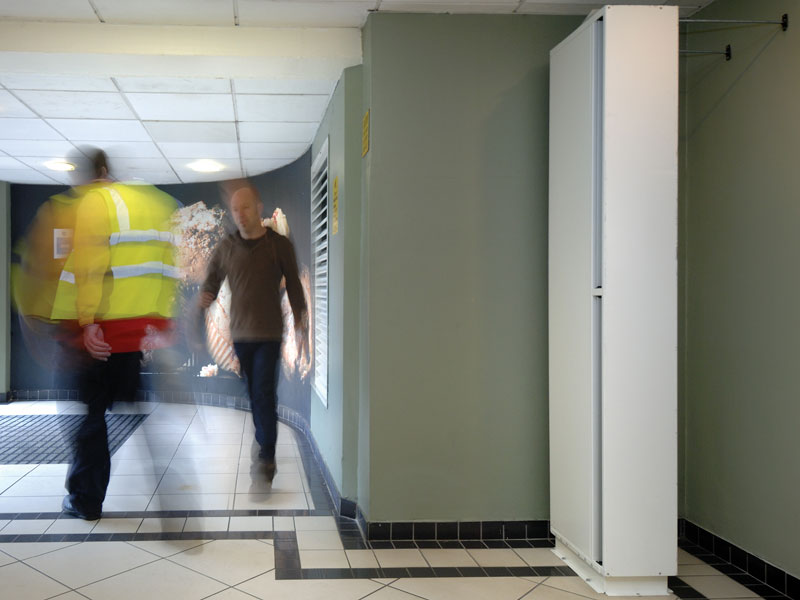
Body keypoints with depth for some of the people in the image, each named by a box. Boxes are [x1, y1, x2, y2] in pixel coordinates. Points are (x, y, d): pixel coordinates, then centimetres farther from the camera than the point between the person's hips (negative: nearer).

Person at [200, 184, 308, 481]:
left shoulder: (280, 244, 0)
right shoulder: (226, 247, 5)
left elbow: (293, 286, 5)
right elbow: (211, 281, 8)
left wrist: (300, 322, 2)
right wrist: (205, 298, -14)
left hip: (269, 333, -3)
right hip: (238, 332, 3)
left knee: (264, 393, -10)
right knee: (253, 393, 10)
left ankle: (267, 457, -7)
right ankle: (263, 441, 26)